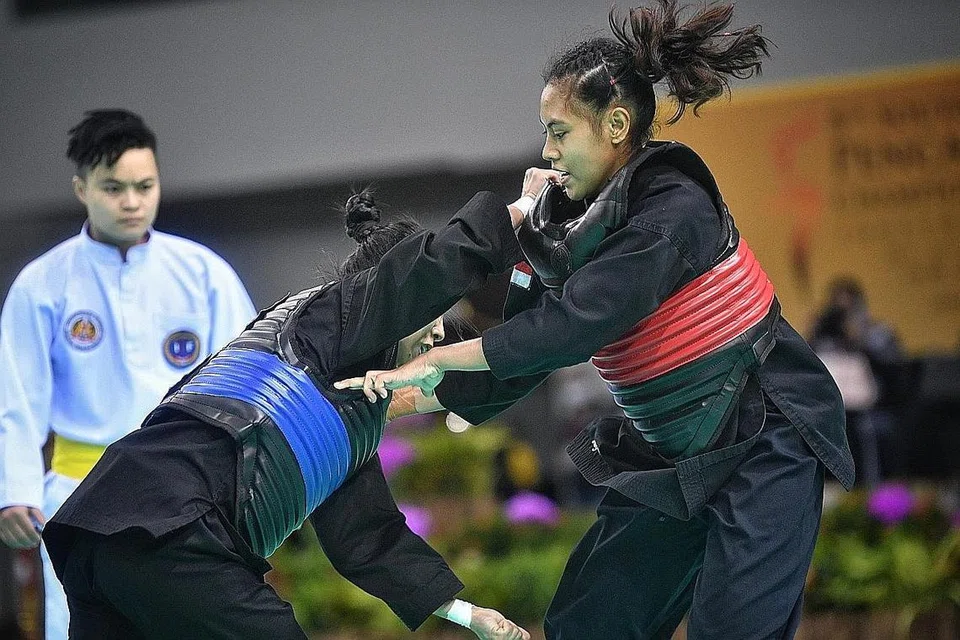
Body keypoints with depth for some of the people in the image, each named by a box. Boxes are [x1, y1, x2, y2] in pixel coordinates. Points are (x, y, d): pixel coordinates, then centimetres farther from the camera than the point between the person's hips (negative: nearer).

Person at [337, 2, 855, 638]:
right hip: (669, 459, 8)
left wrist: (439, 359, -22)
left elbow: (574, 323, -28)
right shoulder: (561, 222, 1)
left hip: (763, 445, -8)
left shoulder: (673, 208, -23)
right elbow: (521, 352, 4)